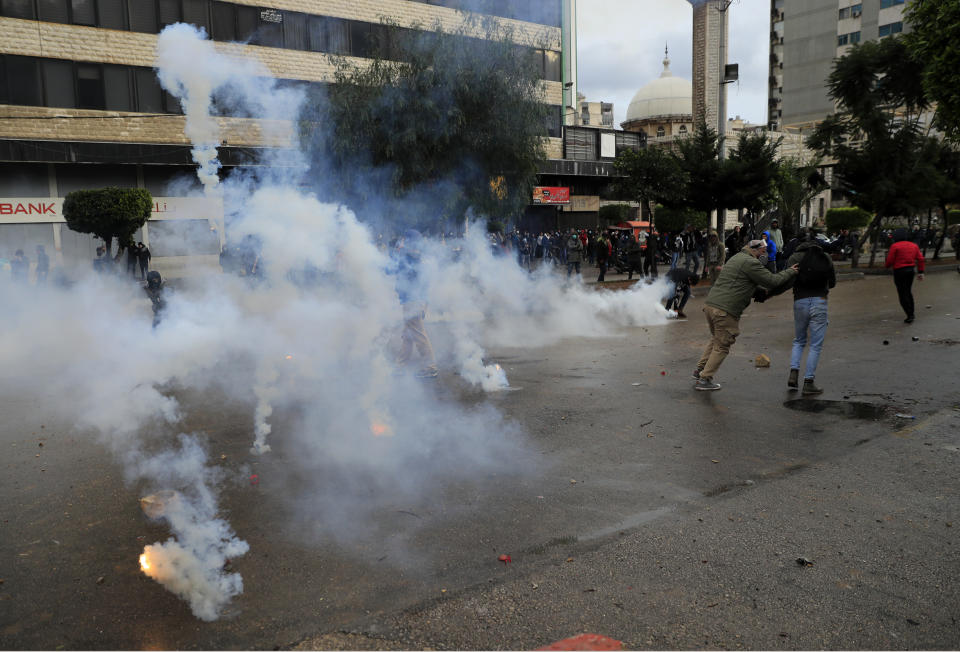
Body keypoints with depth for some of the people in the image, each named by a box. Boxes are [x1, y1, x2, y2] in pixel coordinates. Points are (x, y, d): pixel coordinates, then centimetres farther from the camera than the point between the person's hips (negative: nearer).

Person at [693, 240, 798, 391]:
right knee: (722, 346, 2)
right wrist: (791, 272, 6)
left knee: (715, 339, 26)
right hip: (725, 310, -9)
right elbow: (773, 281, -9)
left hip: (710, 304, 9)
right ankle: (705, 379, 5)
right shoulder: (750, 262, -9)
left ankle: (700, 369, 29)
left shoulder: (736, 258, 23)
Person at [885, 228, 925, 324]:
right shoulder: (913, 245, 9)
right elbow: (920, 259, 5)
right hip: (911, 270, 6)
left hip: (899, 271, -6)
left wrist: (886, 265, 12)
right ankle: (912, 312, 25)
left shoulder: (895, 246, -10)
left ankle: (910, 316, -4)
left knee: (902, 294, -1)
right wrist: (921, 272, 8)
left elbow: (890, 261, -10)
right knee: (908, 291, 22)